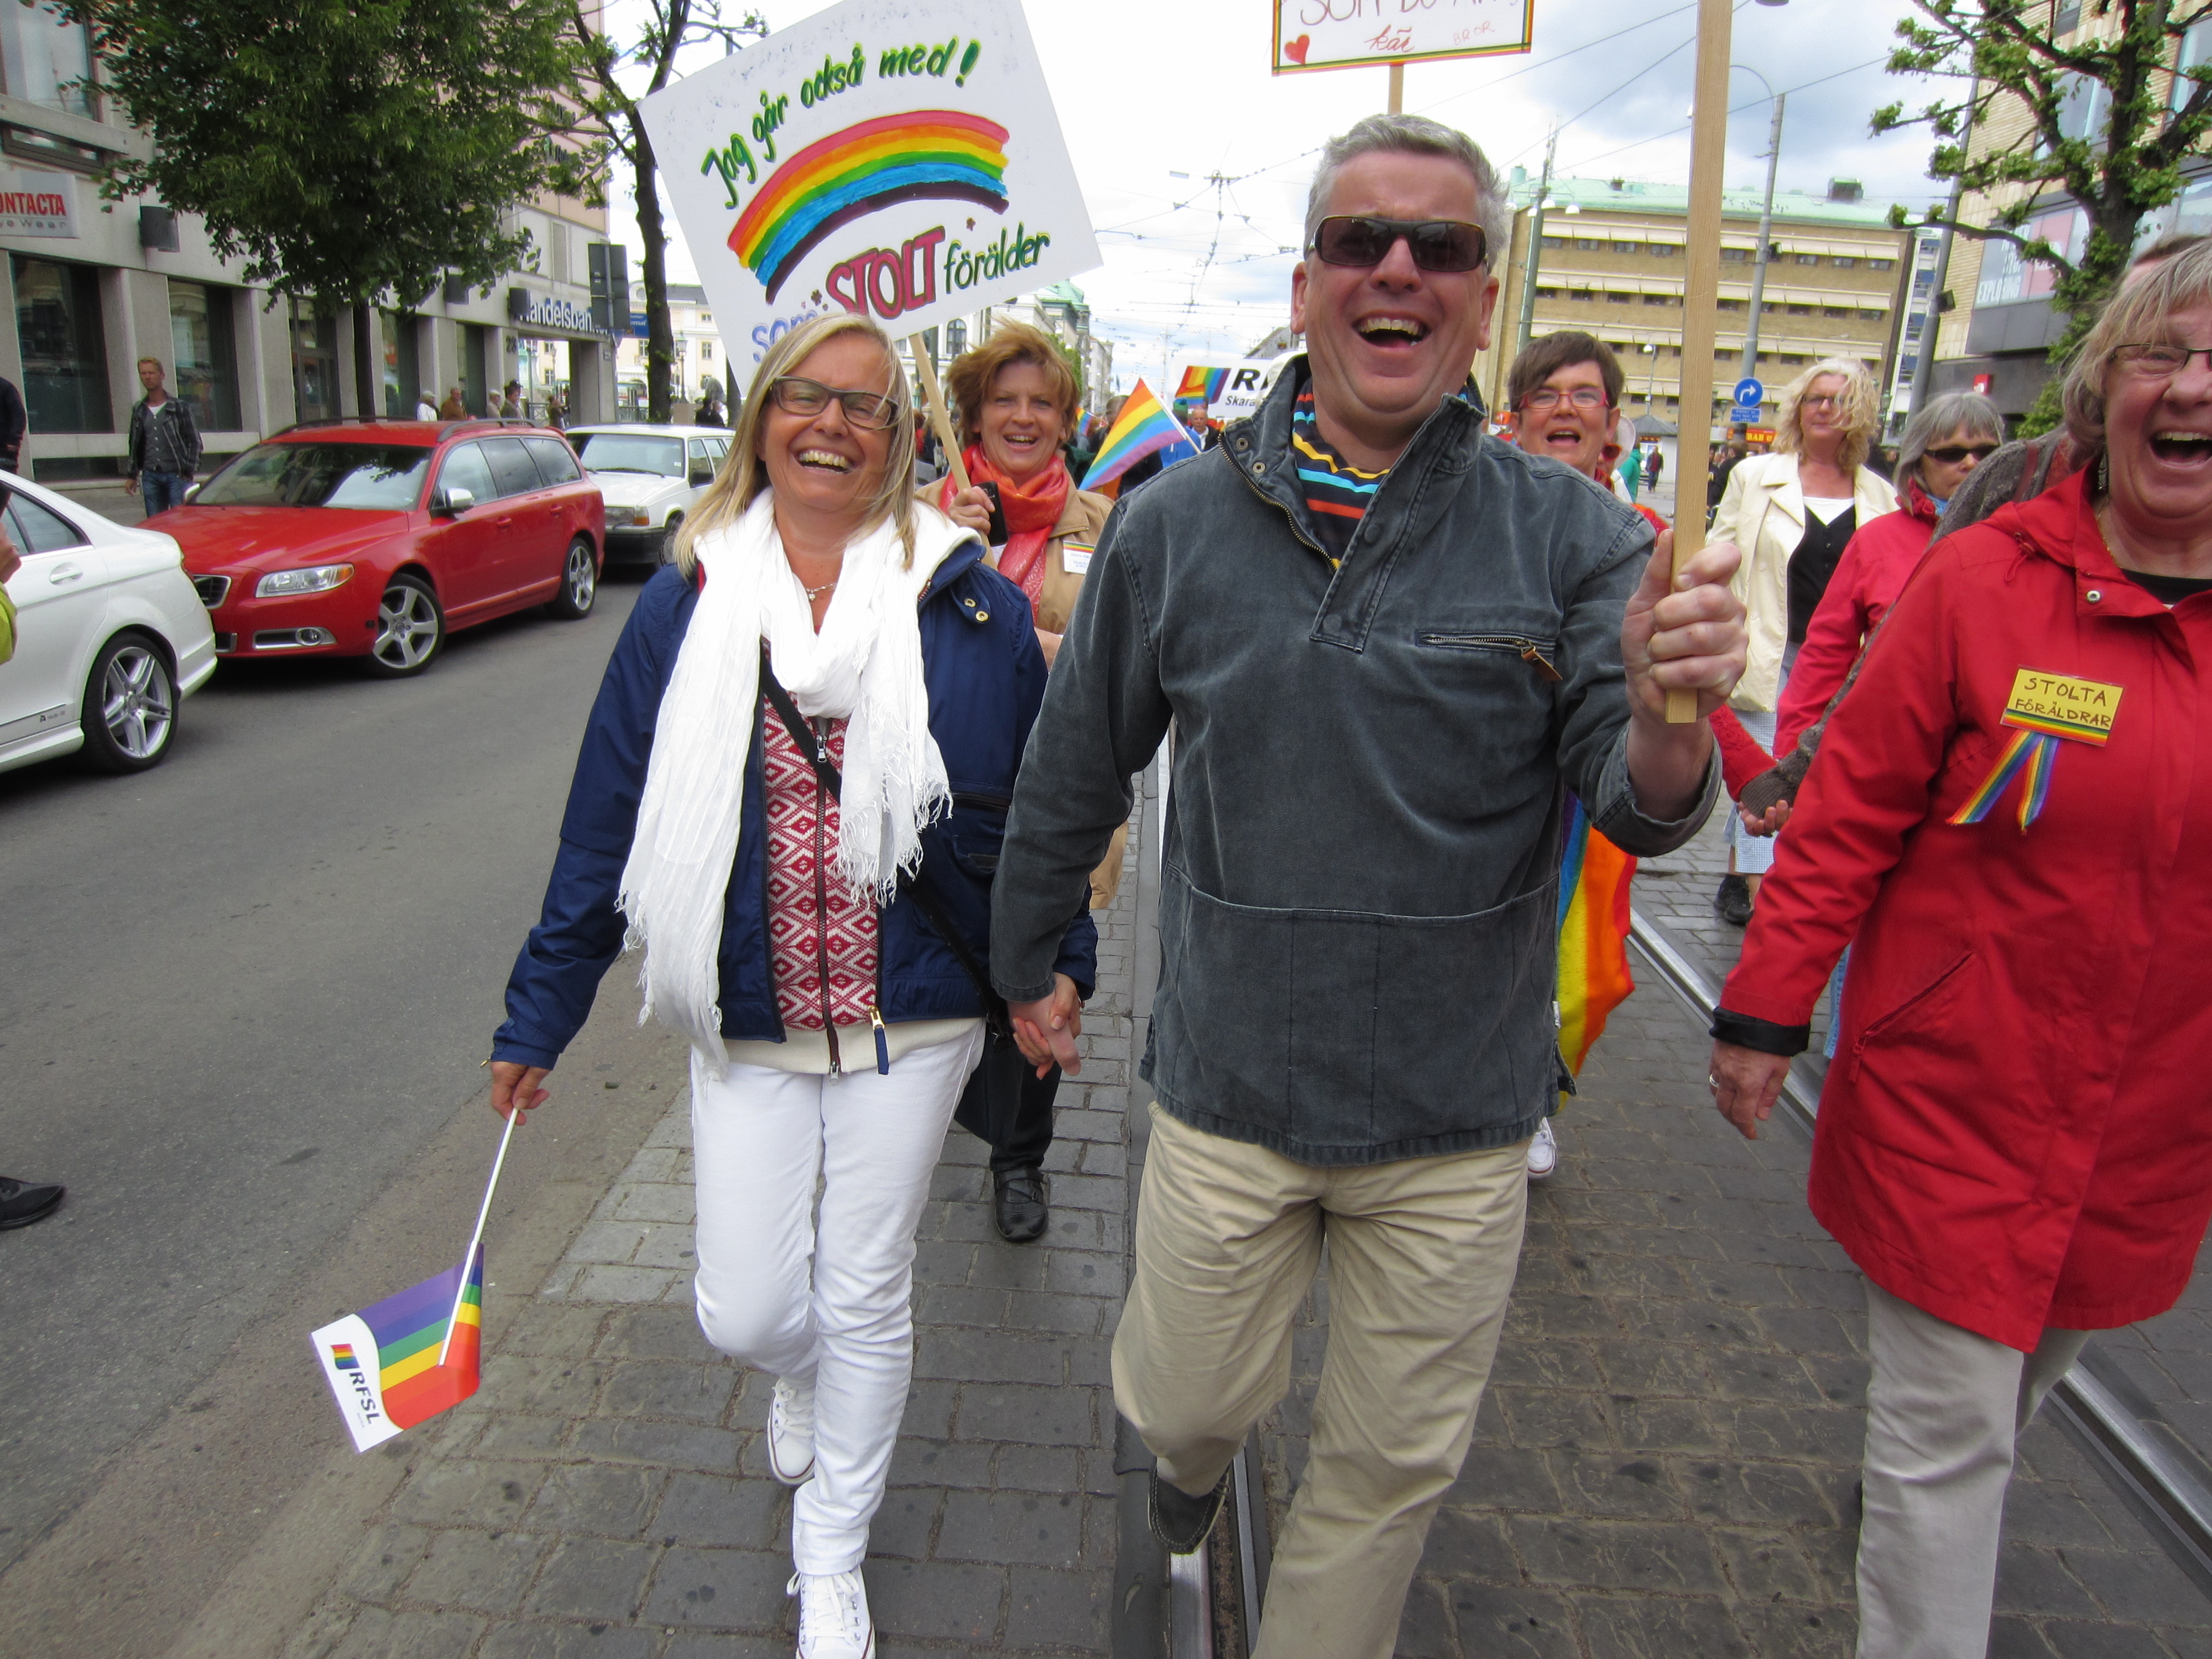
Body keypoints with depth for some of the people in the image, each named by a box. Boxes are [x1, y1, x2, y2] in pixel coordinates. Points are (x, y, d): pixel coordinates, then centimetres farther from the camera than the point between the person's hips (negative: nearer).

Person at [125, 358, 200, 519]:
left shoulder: (180, 407, 3)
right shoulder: (138, 410, 14)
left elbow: (195, 442, 2)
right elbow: (134, 445, 20)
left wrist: (189, 471, -5)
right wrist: (132, 475, 17)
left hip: (176, 475, -4)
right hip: (150, 477, 4)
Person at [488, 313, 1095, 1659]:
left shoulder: (970, 601, -5)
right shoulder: (687, 602, -1)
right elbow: (608, 821, 3)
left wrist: (1059, 964, 7)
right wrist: (542, 1013, 6)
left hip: (912, 1016, -1)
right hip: (745, 1024, 1)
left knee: (865, 1299, 12)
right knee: (748, 1313, 6)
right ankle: (806, 1378, 47)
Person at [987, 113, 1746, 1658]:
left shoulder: (1571, 533, -8)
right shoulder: (1174, 524, -5)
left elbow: (1633, 805, -14)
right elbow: (1076, 768, 7)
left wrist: (1667, 722, -38)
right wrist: (1026, 960, 16)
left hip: (1458, 1118, 0)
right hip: (1227, 1085, 1)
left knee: (1394, 1465, 18)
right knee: (1186, 1400, 18)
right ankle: (1196, 1447, 56)